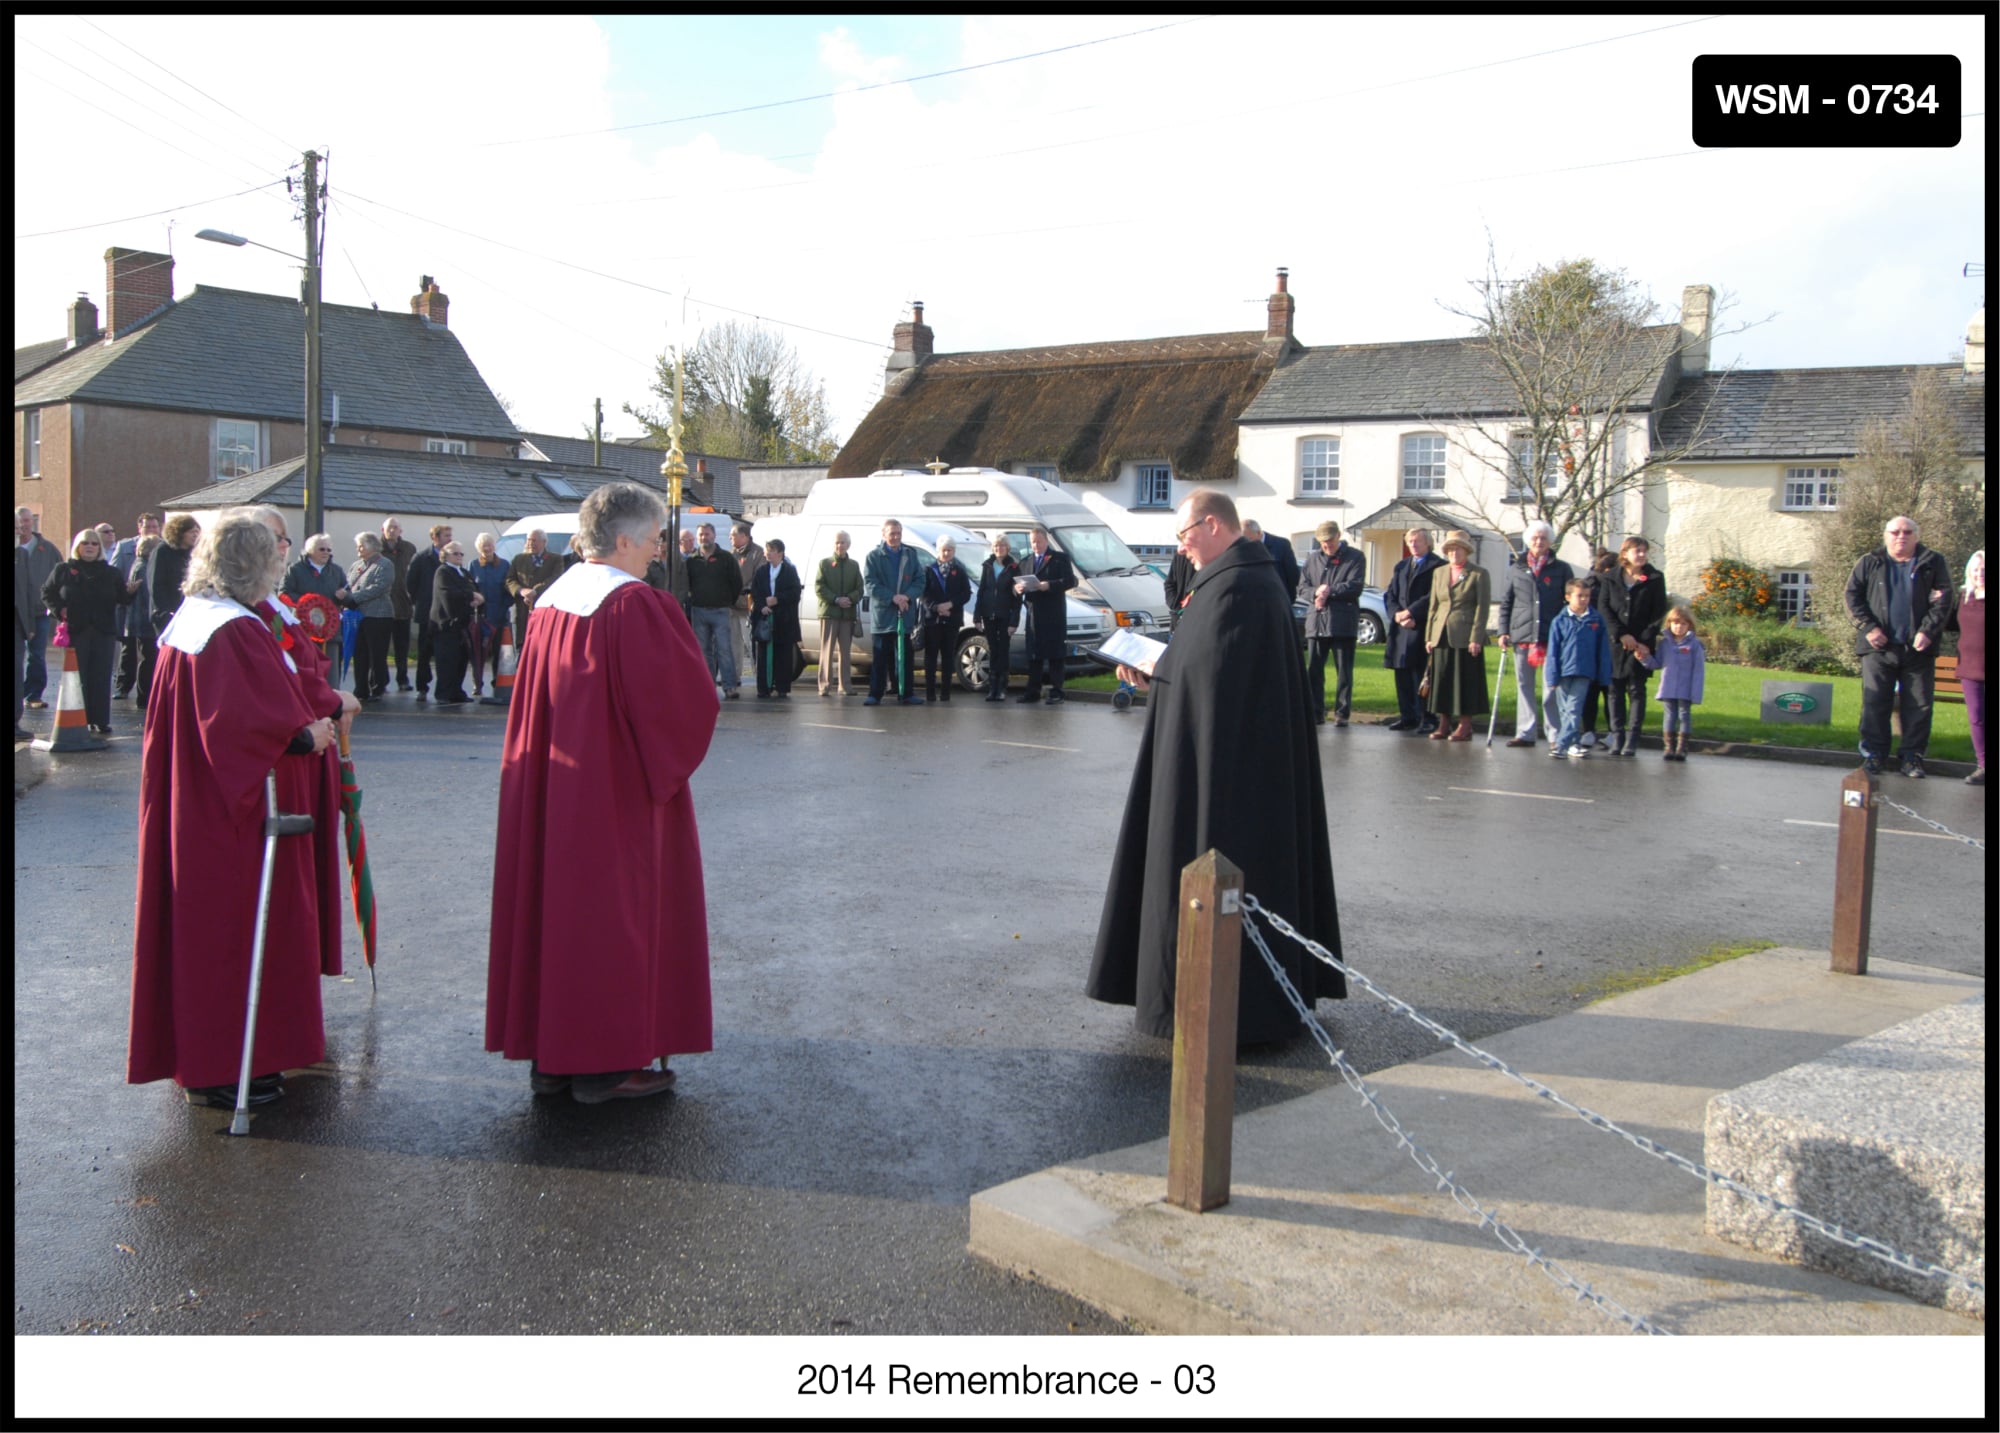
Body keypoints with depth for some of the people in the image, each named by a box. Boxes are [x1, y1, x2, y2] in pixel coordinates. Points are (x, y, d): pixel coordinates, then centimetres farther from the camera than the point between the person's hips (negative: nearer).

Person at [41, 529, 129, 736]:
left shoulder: (110, 572, 13)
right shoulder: (63, 570, 8)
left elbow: (123, 598, 9)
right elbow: (47, 593, 10)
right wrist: (59, 610, -5)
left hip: (103, 633, 1)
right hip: (75, 631, -1)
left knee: (101, 678, 0)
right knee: (77, 679, 0)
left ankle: (101, 721, 4)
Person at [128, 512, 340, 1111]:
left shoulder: (187, 621, 11)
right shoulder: (237, 634, -20)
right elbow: (250, 722, -28)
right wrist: (307, 735, -15)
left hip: (190, 809, 10)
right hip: (238, 815, -10)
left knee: (202, 925, 16)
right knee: (236, 926, 0)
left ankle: (199, 1057, 28)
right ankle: (222, 1069, 8)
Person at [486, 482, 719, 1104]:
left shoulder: (551, 601, 8)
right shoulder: (635, 606, -17)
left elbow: (531, 701, 15)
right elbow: (687, 696, -17)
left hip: (553, 787, 8)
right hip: (619, 790, -8)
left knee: (557, 897, 13)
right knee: (617, 909, 2)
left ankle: (549, 1057, 21)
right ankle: (605, 1064, 8)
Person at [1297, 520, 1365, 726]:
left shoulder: (1354, 557, 3)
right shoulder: (1312, 558, 15)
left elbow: (1355, 587, -7)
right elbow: (1302, 588, 9)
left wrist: (1330, 591, -11)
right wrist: (1316, 593, -11)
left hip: (1343, 622, -3)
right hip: (1316, 622, 3)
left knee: (1344, 671, 2)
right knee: (1314, 670, 4)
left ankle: (1342, 713, 6)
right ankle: (1316, 712, 10)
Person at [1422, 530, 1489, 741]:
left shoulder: (1478, 574, 0)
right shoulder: (1439, 573, 14)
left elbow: (1481, 608, -4)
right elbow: (1433, 606, 14)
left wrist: (1476, 638, -11)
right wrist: (1429, 636, 7)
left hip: (1464, 636, -4)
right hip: (1441, 635, 4)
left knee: (1465, 681, -1)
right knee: (1441, 681, 5)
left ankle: (1465, 727, 6)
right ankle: (1443, 725, 12)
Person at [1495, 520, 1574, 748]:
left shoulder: (1561, 569, 8)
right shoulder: (1516, 569, 12)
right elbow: (1505, 602, 12)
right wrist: (1503, 631, 3)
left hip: (1552, 636, -2)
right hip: (1522, 634, 2)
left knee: (1552, 686, -3)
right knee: (1524, 685, 5)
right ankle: (1525, 732, 10)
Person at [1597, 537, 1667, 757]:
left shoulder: (1655, 579, 6)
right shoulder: (1610, 579, 9)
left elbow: (1658, 613, 2)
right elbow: (1603, 608, 1)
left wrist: (1645, 641, -8)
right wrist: (1621, 634, -11)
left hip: (1641, 645, -1)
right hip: (1615, 643, 1)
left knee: (1636, 690, -2)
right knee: (1615, 689, 2)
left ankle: (1632, 740, -3)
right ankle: (1617, 737, 6)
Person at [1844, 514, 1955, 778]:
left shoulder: (1933, 563, 8)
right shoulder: (1869, 563, 9)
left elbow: (1944, 600, 3)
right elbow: (1852, 596, 4)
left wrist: (1928, 631, -9)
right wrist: (1868, 627, -7)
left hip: (1918, 648, 0)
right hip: (1879, 647, 0)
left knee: (1919, 706, 1)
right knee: (1874, 704, 0)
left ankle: (1912, 756, 8)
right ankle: (1873, 754, 7)